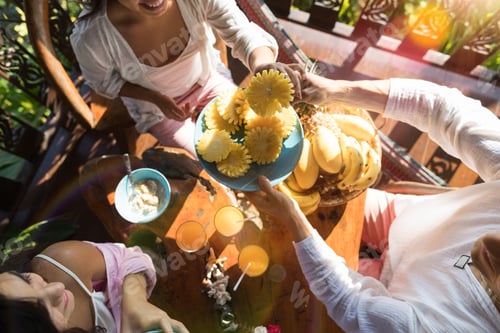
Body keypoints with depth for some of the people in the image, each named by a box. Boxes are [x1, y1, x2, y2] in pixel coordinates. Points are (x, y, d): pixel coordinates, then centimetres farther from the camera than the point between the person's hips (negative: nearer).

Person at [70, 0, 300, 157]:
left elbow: (242, 32, -26)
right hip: (156, 107, -2)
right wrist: (157, 99, -23)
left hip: (208, 79, 2)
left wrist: (264, 64, -49)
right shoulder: (90, 38, -32)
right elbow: (104, 82, -11)